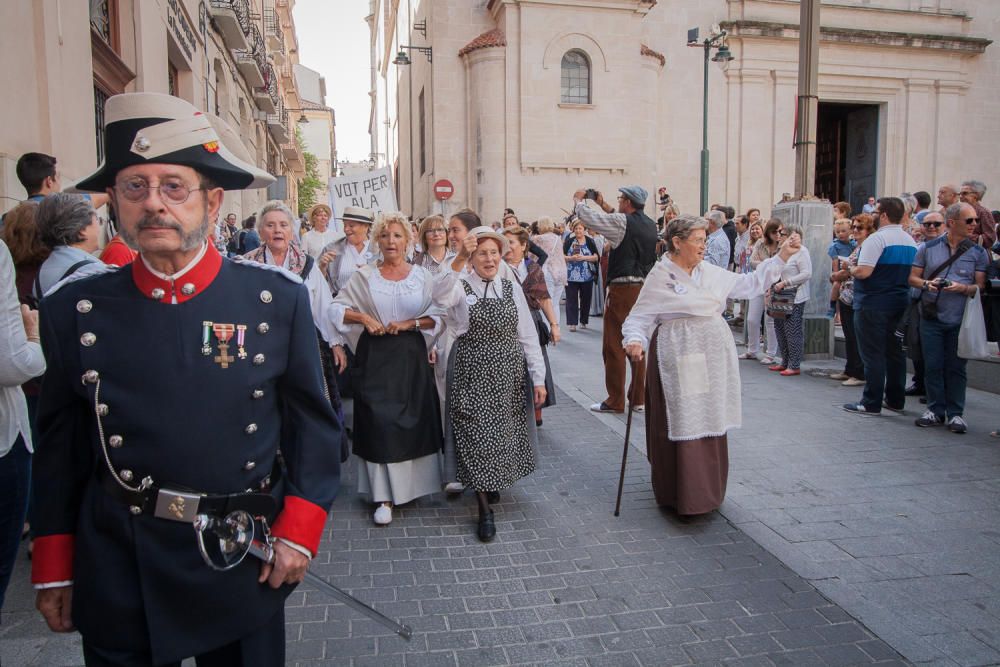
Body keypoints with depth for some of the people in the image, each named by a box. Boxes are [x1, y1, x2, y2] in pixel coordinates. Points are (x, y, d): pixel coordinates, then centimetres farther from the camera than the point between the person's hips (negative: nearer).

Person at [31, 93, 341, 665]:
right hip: (116, 579, 1)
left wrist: (298, 530, -8)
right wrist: (54, 570, 7)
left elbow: (314, 424, -2)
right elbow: (61, 447, 5)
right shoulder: (75, 309, -3)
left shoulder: (279, 300, -8)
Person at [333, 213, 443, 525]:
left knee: (415, 420, 5)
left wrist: (410, 323, -12)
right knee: (379, 422, -3)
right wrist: (363, 318, -11)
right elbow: (338, 308, 4)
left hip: (412, 356, 1)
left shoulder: (422, 275, 4)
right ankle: (384, 496, 5)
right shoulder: (364, 276, 4)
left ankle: (413, 482, 24)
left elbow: (437, 316, 1)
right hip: (375, 357, -1)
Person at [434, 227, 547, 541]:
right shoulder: (461, 286, -4)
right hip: (473, 373, -3)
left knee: (505, 434, 13)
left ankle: (493, 483, 39)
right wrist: (459, 260, -44)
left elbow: (528, 335, 6)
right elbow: (440, 296, -31)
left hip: (509, 374, 4)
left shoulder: (512, 289, 6)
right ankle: (485, 509, 10)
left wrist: (538, 378, 2)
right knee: (477, 436, -2)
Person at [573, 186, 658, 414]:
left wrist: (579, 199, 11)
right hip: (644, 288, 8)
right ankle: (638, 399, 18)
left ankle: (615, 401, 3)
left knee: (614, 346, 0)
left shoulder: (622, 222, -12)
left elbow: (587, 217, -9)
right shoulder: (650, 225, 10)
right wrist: (603, 204, 30)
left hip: (622, 289, -7)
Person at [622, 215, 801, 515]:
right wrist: (635, 341, -24)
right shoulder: (659, 278, -5)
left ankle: (708, 489, 25)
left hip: (713, 361, 6)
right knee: (682, 424, -5)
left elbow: (749, 284, 19)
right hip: (679, 363, -6)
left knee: (710, 422, 11)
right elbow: (639, 319, -5)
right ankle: (681, 494, 7)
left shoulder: (711, 273, 11)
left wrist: (782, 257, 15)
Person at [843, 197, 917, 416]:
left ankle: (871, 403, 1)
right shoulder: (911, 241, 11)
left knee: (873, 354, -3)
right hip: (900, 304, 8)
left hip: (873, 305, -8)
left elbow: (863, 272, -22)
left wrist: (849, 270, -3)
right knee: (895, 352, 14)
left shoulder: (877, 238, -15)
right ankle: (895, 399, 21)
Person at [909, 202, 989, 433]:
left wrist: (963, 288, -20)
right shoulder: (928, 248, 5)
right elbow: (913, 277, 7)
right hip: (932, 317, 0)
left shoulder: (978, 252, 4)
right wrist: (927, 284, -13)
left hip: (960, 320, 0)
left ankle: (955, 413, 13)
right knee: (933, 366, 4)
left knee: (956, 367, 4)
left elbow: (981, 286, 0)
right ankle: (935, 410, 16)